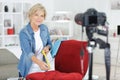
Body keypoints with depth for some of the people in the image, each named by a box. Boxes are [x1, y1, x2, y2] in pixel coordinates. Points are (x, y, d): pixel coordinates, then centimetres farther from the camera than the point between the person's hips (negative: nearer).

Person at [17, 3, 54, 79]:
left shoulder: (45, 28, -2)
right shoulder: (24, 33, -17)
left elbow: (49, 43, 13)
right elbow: (28, 52, -28)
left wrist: (47, 47, -11)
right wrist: (39, 62, -46)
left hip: (43, 68, 4)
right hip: (29, 70, -4)